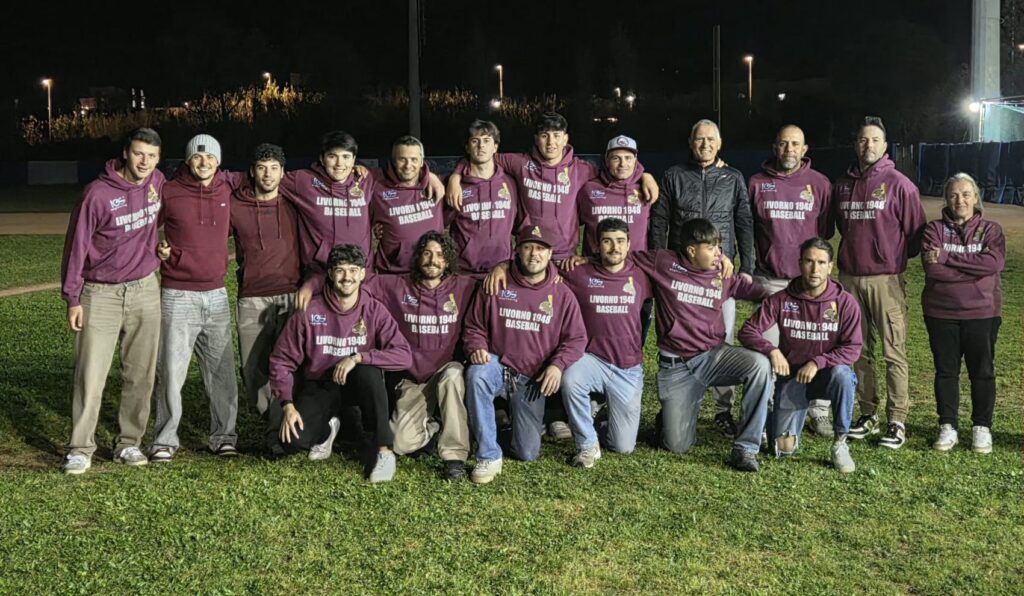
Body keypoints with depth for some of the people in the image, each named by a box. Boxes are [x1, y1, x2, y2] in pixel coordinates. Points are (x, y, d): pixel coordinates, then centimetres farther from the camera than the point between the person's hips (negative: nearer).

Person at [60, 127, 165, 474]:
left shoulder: (157, 183, 2)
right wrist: (72, 298, -8)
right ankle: (81, 449, 2)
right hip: (101, 294, -4)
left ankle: (129, 443, 16)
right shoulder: (99, 193, -12)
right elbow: (77, 245, -8)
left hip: (145, 292, 4)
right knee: (90, 374, -5)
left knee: (140, 373, 6)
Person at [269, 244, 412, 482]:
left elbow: (404, 355, -21)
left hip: (358, 384, 0)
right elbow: (282, 360, -5)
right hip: (319, 387, 0)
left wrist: (358, 357, -30)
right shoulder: (309, 312, -10)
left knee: (368, 370, -36)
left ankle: (384, 450, -25)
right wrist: (288, 405, -17)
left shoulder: (374, 311, -10)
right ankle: (327, 429, 13)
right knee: (291, 441, -25)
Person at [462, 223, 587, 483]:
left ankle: (531, 422, 36)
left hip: (533, 379, 1)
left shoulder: (562, 295, 2)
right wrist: (476, 347, -14)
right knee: (477, 374, -39)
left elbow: (576, 338, 3)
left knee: (528, 453, -4)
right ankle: (489, 456, -29)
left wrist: (558, 365, -15)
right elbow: (474, 326, 8)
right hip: (499, 367, -1)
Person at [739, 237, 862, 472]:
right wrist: (772, 350, -27)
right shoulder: (781, 300, -7)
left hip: (826, 373, 0)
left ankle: (840, 443, -20)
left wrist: (818, 362, -26)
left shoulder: (845, 303, -9)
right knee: (784, 447, -13)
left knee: (842, 374, -39)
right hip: (792, 375, 0)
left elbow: (852, 348, -12)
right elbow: (748, 331, -8)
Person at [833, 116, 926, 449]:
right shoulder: (842, 185, 11)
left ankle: (897, 420, 0)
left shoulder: (899, 184, -4)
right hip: (850, 277, 5)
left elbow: (916, 229, -2)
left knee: (894, 352, -4)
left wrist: (897, 255, 6)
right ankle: (868, 415, 19)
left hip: (887, 278, -5)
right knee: (860, 350, 10)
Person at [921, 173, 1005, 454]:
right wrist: (974, 268, -17)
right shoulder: (935, 229, 2)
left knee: (982, 371, 7)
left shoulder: (990, 230, 2)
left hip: (982, 313, 0)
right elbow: (933, 269, -14)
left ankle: (982, 428, 18)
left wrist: (948, 257, -18)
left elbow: (994, 262, -18)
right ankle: (948, 427, 18)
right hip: (941, 313, 0)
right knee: (946, 370, 8)